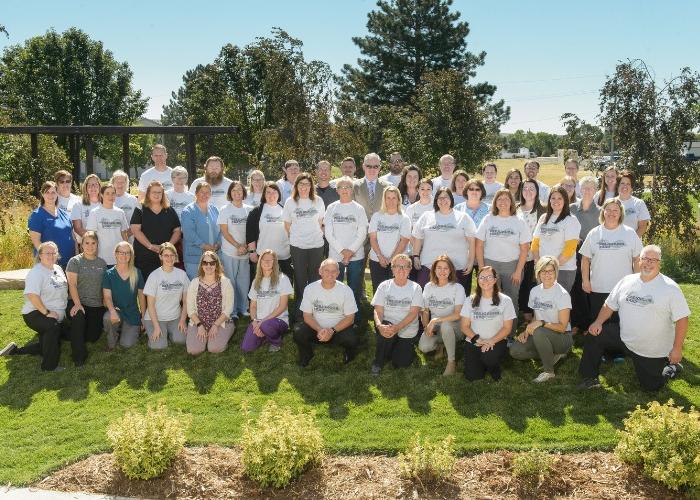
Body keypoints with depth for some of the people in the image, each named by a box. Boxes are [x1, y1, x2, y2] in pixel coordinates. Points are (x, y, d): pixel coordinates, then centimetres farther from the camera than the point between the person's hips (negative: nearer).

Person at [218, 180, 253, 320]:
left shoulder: (249, 209, 7)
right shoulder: (225, 210, -1)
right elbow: (224, 232, -6)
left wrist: (246, 246, -7)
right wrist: (238, 246, -13)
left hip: (245, 252, 3)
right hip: (230, 252, -3)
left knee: (244, 281, 7)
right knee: (230, 281, 1)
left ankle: (243, 308, 20)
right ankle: (231, 311, 10)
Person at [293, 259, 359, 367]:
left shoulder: (346, 290, -10)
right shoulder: (310, 288, -6)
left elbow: (350, 317, -7)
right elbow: (307, 316, -4)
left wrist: (332, 331, -21)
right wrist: (319, 330, -22)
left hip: (338, 329, -1)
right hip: (316, 328, 1)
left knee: (351, 338, -32)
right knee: (298, 332, -28)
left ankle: (349, 354, 9)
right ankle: (307, 354, 8)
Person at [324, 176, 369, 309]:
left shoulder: (358, 209, 4)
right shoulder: (331, 208, 5)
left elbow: (362, 233, -1)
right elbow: (328, 233, 0)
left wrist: (351, 251, -12)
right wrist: (342, 250, -10)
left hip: (356, 256, -1)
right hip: (335, 255, 1)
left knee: (355, 289, 4)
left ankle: (355, 316, 14)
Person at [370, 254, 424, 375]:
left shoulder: (415, 288, -3)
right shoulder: (384, 286, 0)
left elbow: (413, 313, -13)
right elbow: (378, 310, -6)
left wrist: (397, 327, -28)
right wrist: (379, 325, -29)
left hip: (408, 332, 0)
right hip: (388, 326, 0)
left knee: (401, 363, -14)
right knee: (386, 330, -35)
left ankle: (405, 348, 23)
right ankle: (378, 363, -10)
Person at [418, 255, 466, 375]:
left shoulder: (457, 288, -9)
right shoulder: (428, 287, 4)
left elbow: (458, 314, -17)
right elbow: (425, 311, 10)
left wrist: (435, 320, -24)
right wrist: (427, 326, -9)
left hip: (453, 326, -3)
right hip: (434, 327, 3)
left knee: (445, 325, -39)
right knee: (423, 347, -27)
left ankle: (451, 361, -17)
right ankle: (440, 346, 11)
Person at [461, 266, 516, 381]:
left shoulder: (505, 300, -2)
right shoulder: (470, 300, 4)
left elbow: (507, 328, -3)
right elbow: (464, 326, 2)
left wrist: (491, 342, -17)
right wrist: (478, 340, -15)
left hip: (496, 342, -2)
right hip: (473, 343, 2)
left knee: (489, 358, -34)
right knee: (472, 376, -15)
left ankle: (494, 367, 4)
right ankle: (482, 362, 20)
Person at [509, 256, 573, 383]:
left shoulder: (562, 294, -15)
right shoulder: (535, 291, 5)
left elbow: (562, 327, -16)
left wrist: (542, 323, -29)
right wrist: (527, 331, -6)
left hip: (563, 338, -6)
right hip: (542, 335, 7)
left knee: (539, 332, -38)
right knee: (515, 350, -15)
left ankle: (548, 371, -17)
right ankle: (552, 355, 6)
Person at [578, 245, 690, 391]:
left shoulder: (670, 288, -14)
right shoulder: (627, 281, -1)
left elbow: (682, 319, -14)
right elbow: (610, 305, 7)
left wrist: (677, 349, -16)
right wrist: (598, 322, -9)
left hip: (653, 351, -4)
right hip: (624, 337, 4)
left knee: (651, 386, 4)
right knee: (594, 335, -8)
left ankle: (671, 367, 35)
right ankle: (590, 378, 4)